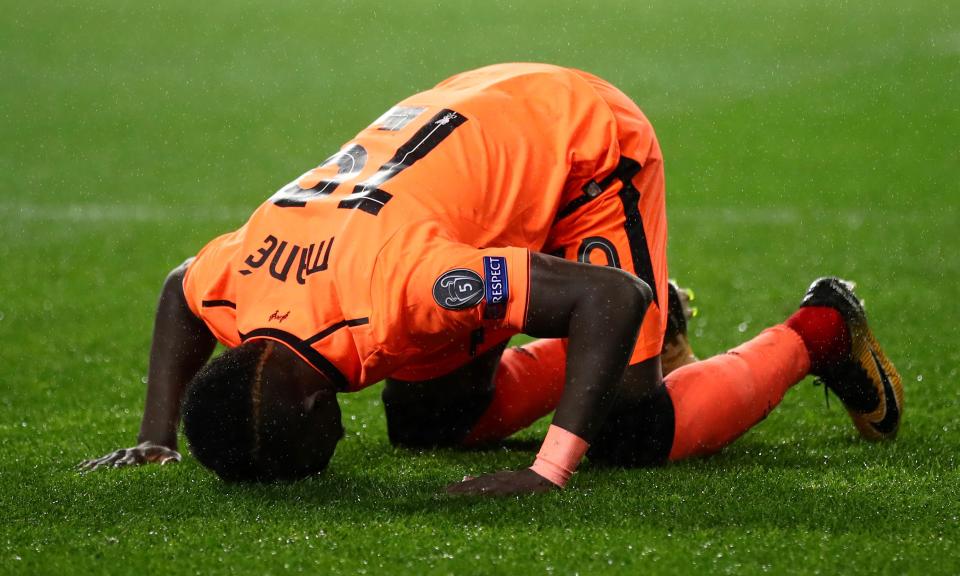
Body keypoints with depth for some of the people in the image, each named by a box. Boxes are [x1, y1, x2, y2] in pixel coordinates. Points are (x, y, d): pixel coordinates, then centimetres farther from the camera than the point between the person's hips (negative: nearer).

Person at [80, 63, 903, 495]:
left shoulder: (392, 281, -42)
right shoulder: (234, 280, -20)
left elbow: (612, 300, -40)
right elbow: (178, 291, 9)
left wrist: (550, 470, -43)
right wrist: (156, 438, -1)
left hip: (589, 142, -7)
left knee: (629, 434, -16)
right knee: (426, 423, 5)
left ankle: (819, 332, 10)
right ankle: (645, 325, 24)